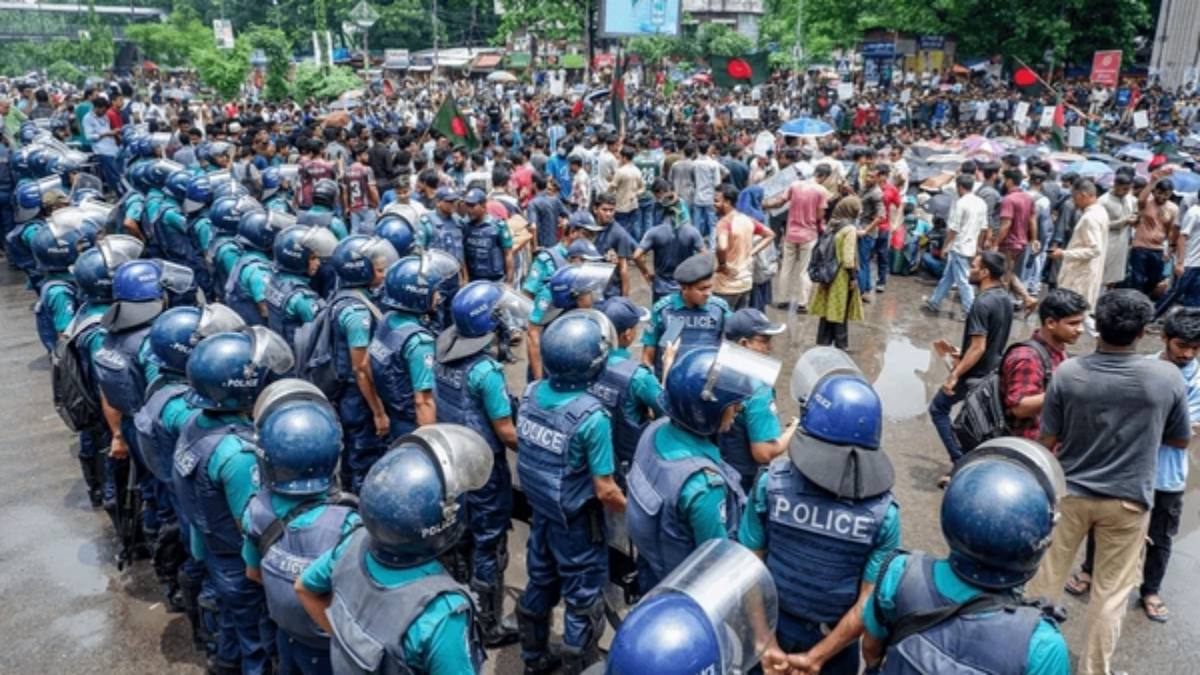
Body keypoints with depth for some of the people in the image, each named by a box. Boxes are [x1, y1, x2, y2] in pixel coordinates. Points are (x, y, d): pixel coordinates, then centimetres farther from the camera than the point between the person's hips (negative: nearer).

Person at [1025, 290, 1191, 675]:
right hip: (1129, 500, 0)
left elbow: (1048, 441, -8)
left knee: (1047, 577, 16)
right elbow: (1180, 441, 2)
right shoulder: (1168, 377, -14)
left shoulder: (1068, 373, -15)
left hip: (1071, 492, 1)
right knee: (1111, 593, 13)